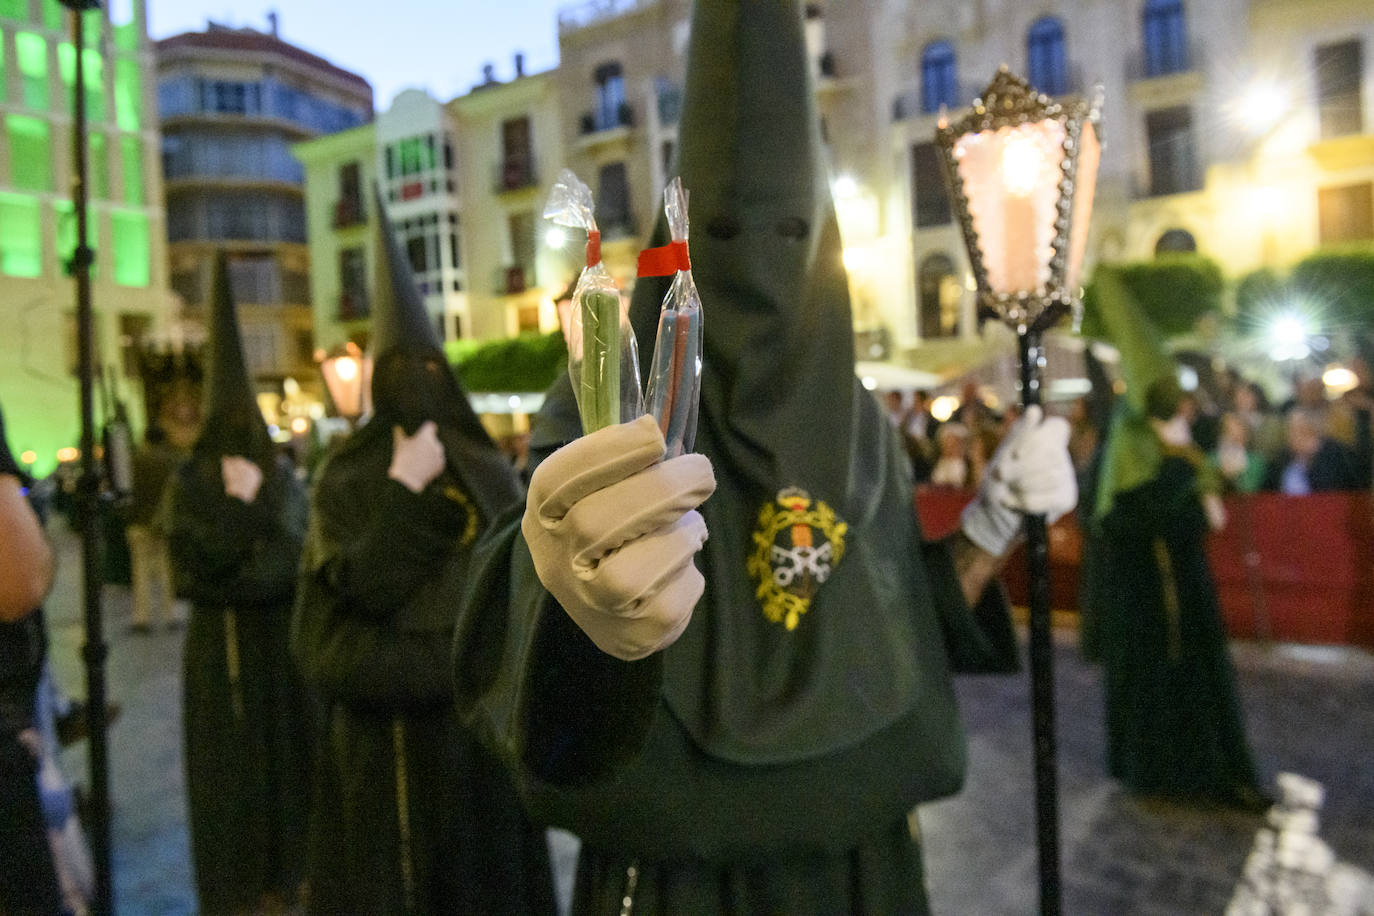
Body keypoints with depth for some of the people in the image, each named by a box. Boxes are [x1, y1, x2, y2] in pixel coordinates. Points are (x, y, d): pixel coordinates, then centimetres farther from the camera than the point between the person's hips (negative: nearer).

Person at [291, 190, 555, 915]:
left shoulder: (488, 472, 2)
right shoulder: (344, 479, 0)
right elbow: (354, 590, -14)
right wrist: (405, 494, -16)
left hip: (477, 716, 1)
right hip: (381, 731, -1)